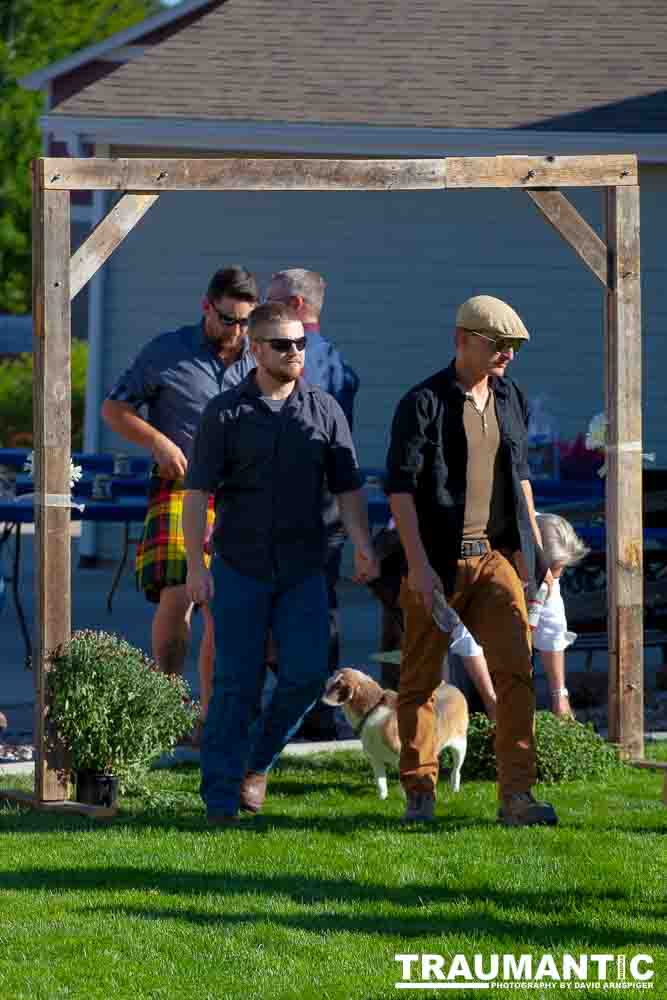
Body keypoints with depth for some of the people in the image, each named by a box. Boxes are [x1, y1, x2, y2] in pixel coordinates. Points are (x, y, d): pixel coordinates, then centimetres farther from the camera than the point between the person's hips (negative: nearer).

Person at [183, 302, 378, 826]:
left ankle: (258, 763, 14)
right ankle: (220, 797, 2)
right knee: (237, 682, -3)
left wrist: (362, 546, -11)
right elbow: (197, 492, -3)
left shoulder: (325, 410, 6)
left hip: (303, 569, 2)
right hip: (239, 566, -2)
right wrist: (195, 565, -10)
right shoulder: (226, 413, -1)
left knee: (307, 673, -10)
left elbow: (348, 487, 5)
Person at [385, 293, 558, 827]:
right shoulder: (423, 403, -8)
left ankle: (517, 795, -12)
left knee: (515, 668, -10)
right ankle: (420, 794, 16)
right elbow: (399, 485, -11)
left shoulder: (511, 399, 11)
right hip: (437, 562, -4)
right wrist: (418, 565, -18)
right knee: (420, 681, 4)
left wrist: (536, 551, 18)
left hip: (495, 556, 4)